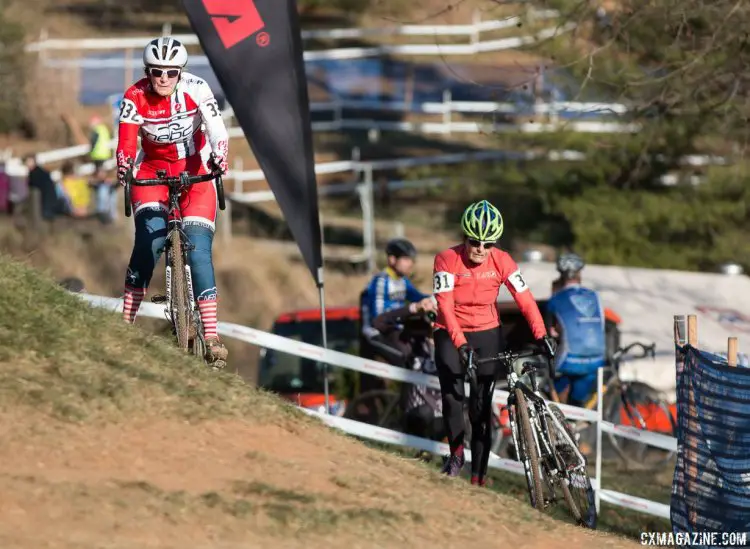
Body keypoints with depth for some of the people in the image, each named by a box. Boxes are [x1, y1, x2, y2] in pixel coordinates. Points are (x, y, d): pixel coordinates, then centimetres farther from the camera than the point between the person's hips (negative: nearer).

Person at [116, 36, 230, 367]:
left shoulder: (196, 90, -19)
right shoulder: (135, 98, -17)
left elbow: (216, 129, -29)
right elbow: (126, 141, -25)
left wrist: (219, 157, -50)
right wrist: (123, 165, -48)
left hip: (194, 171, 0)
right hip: (153, 172, 0)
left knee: (198, 249, -13)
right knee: (150, 239, -22)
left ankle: (211, 337, -13)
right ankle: (126, 324, -14)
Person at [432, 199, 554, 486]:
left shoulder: (501, 261, -10)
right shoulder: (447, 260, -17)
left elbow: (524, 298, -14)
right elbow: (445, 305, -24)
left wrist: (541, 335, -26)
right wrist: (460, 343, -35)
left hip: (487, 333, 2)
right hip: (451, 334, -2)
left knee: (483, 403, 0)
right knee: (452, 393, -21)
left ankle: (478, 476, 5)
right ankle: (456, 451, 3)